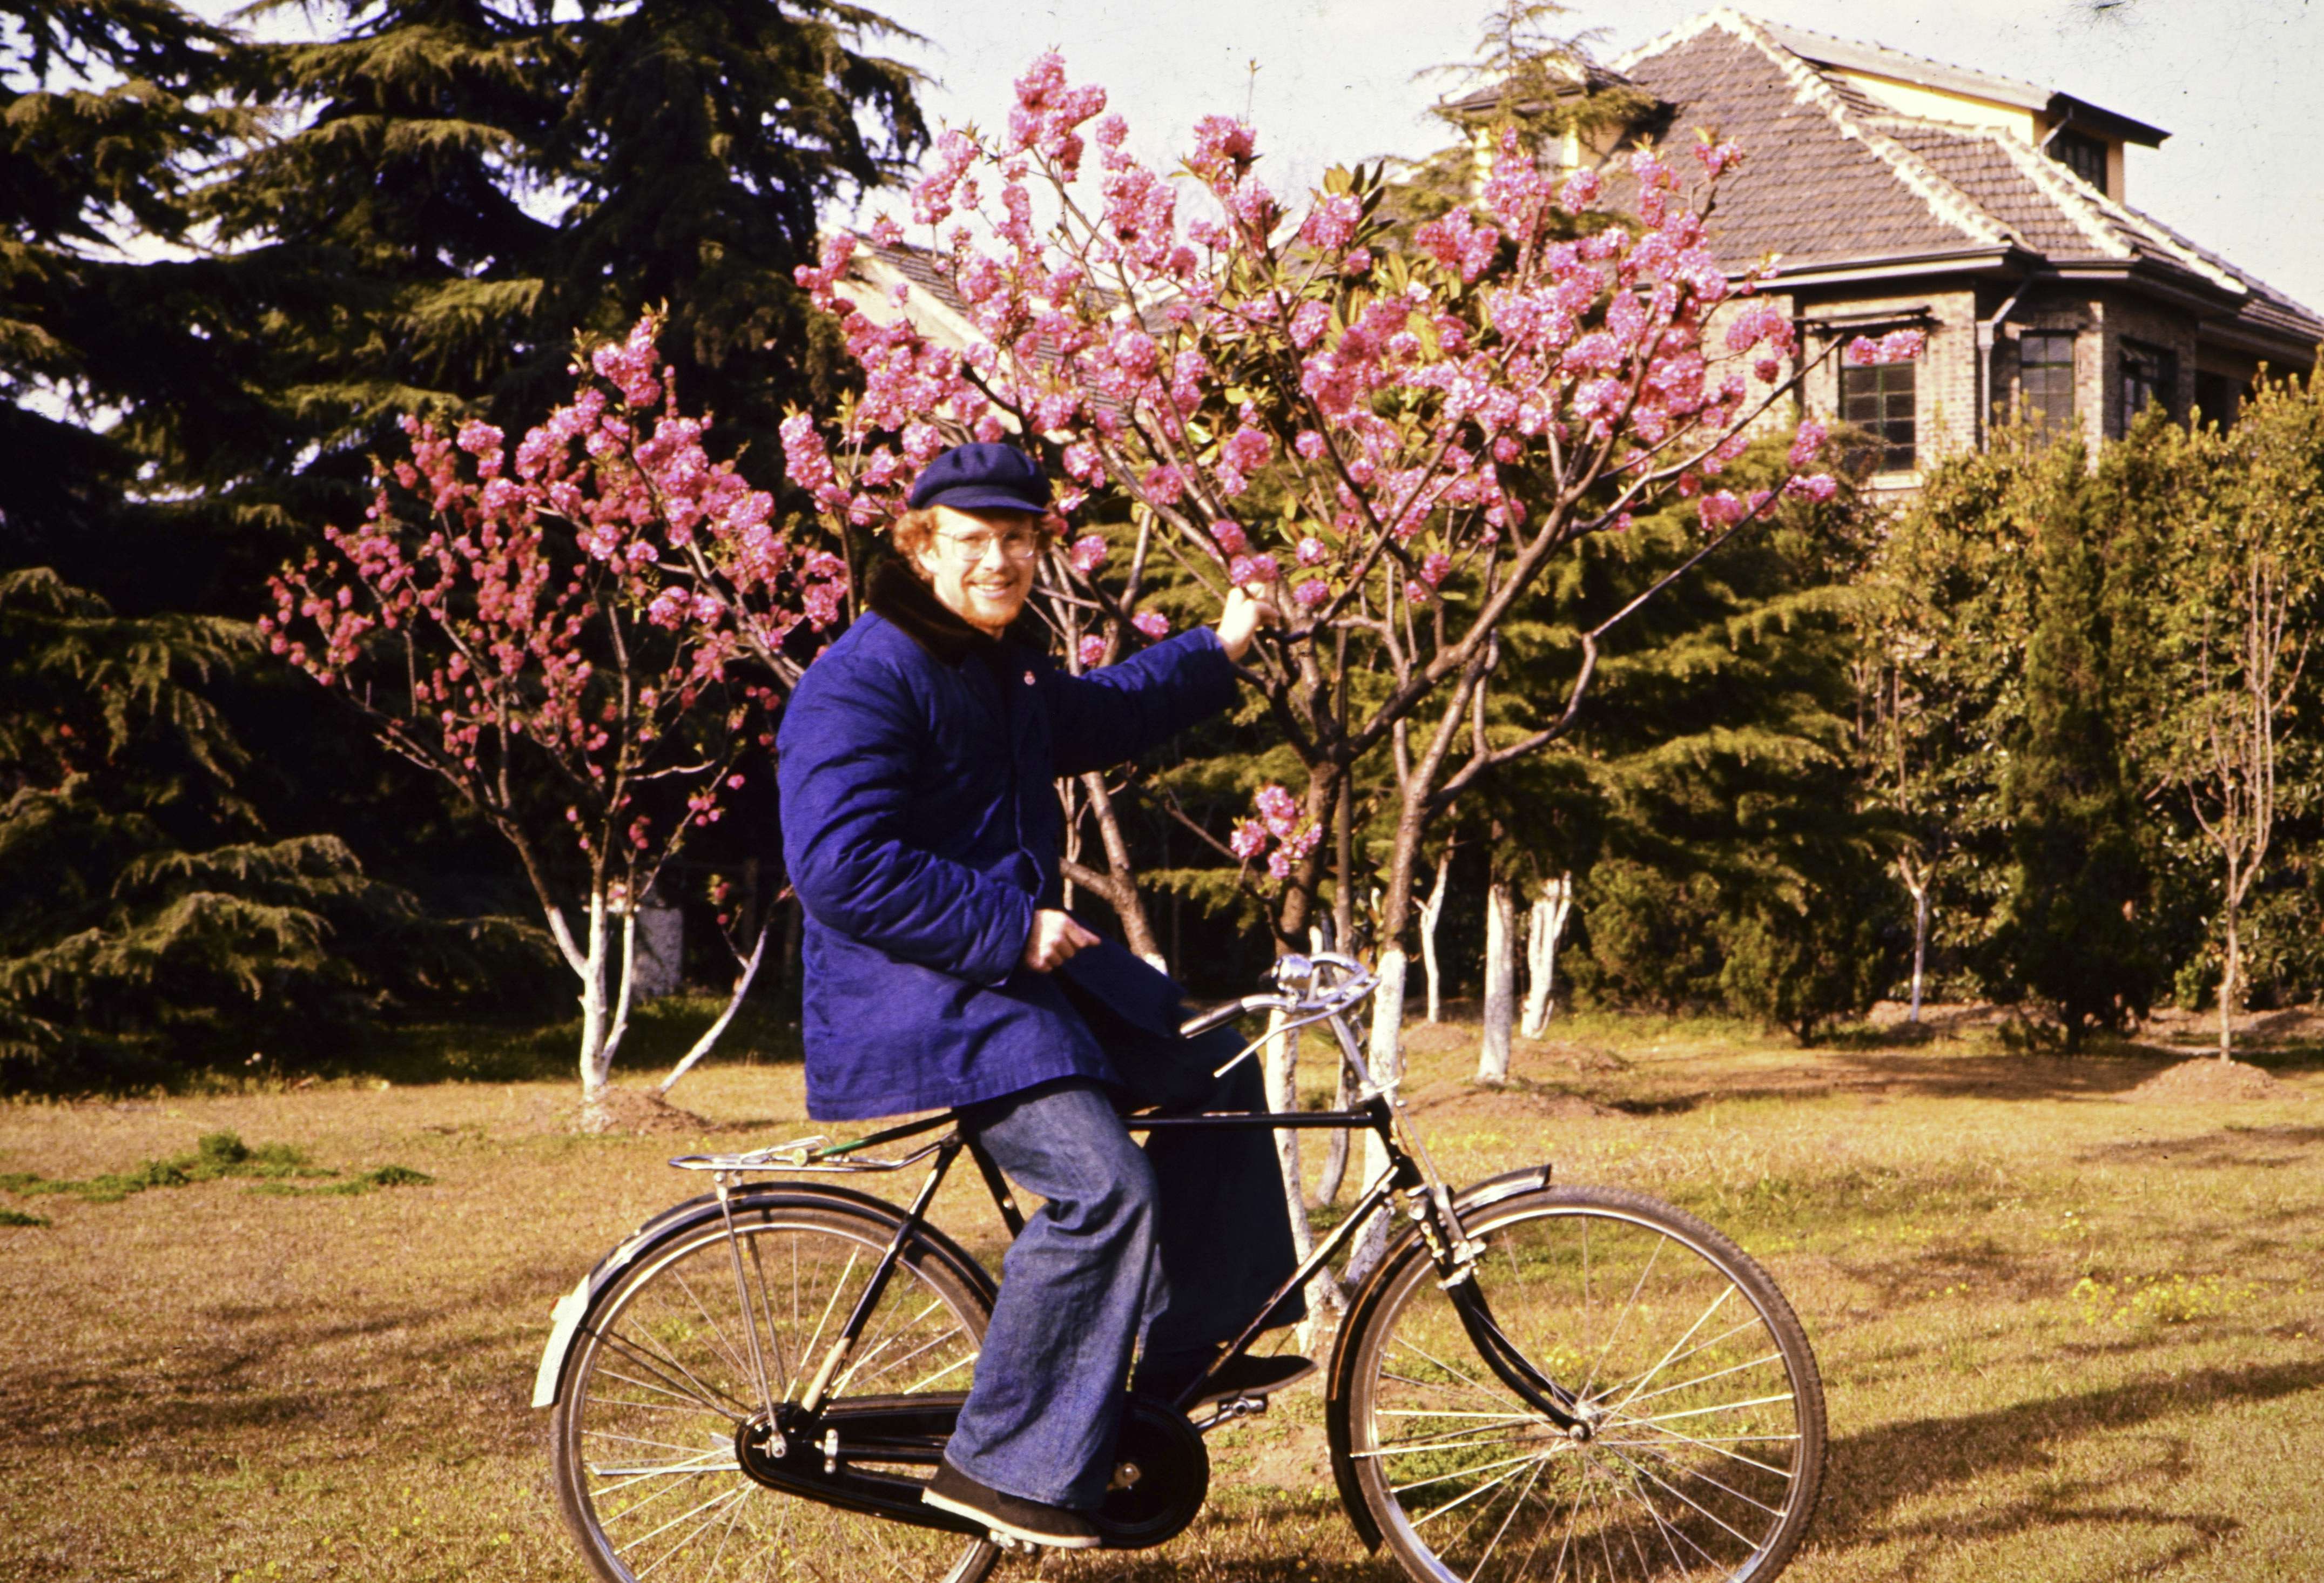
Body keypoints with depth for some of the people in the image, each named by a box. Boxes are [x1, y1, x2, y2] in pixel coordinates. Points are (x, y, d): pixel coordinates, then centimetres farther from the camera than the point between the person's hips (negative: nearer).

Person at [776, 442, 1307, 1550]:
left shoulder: (1006, 670, 14)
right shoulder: (864, 682, -17)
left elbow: (1099, 717, 37)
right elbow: (841, 866, -25)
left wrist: (1216, 651, 32)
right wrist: (1007, 928, -24)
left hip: (1021, 962, 10)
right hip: (919, 1001, -10)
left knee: (1216, 1074, 16)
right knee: (1104, 1185, -25)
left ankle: (1187, 1354, 24)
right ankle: (1000, 1465, -16)